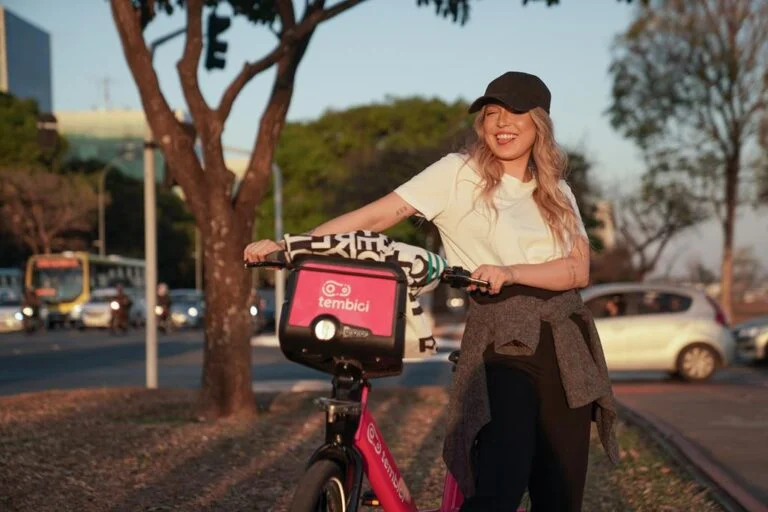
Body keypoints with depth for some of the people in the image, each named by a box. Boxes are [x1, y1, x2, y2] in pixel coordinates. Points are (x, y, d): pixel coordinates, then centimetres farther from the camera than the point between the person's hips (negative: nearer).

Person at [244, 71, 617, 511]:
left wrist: (510, 272, -19)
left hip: (565, 343, 5)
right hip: (501, 342, -5)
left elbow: (579, 269, -1)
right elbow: (379, 215, -7)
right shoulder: (460, 173, 1)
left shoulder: (557, 192, 14)